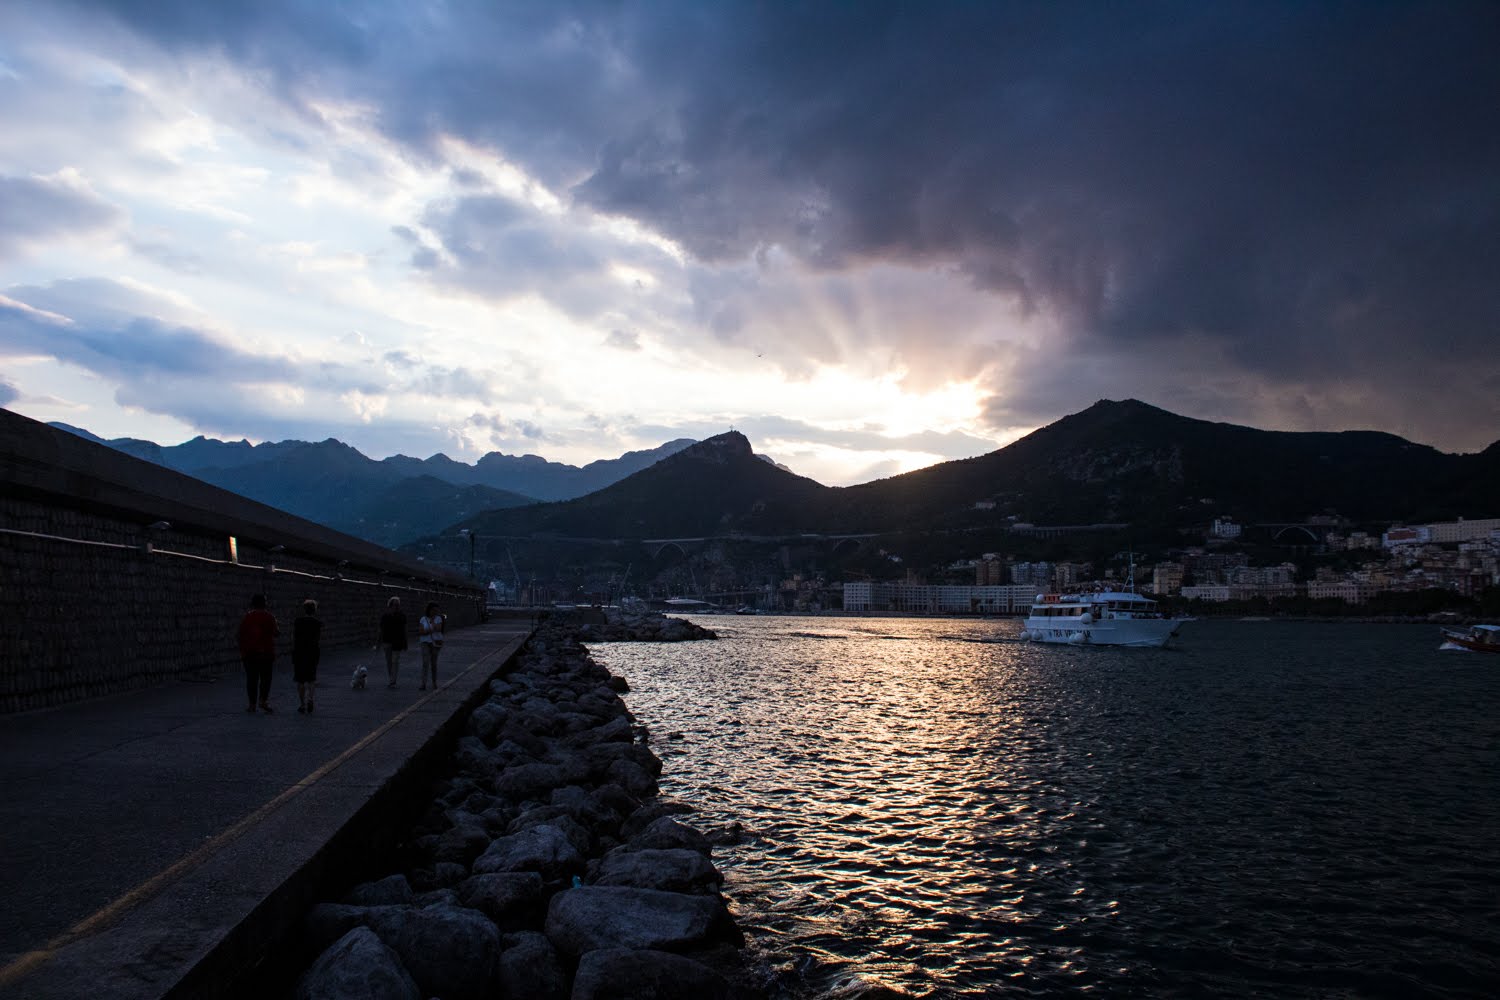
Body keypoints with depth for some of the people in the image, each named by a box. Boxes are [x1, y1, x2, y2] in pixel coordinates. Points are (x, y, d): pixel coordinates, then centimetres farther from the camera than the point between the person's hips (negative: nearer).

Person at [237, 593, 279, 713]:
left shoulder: (246, 617, 3)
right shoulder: (269, 617, -3)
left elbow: (241, 635, 3)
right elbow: (275, 632, -4)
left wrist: (242, 651, 9)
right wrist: (279, 631, 20)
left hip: (249, 652, 2)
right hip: (266, 652, -2)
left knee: (252, 678, 5)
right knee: (266, 677, 7)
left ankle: (252, 704, 6)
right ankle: (263, 699, -8)